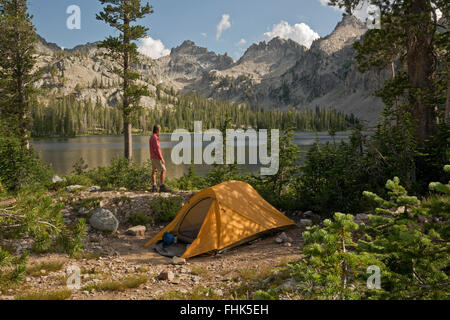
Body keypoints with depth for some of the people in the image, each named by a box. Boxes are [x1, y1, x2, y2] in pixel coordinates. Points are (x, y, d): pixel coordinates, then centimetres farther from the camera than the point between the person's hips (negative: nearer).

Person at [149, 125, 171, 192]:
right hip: (156, 158, -10)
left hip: (153, 157, 10)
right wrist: (162, 158, -21)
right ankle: (162, 187, -10)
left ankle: (154, 187, 7)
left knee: (154, 171, 8)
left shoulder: (151, 137, 14)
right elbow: (157, 149, -23)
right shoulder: (155, 138, -18)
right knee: (163, 170, -7)